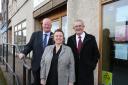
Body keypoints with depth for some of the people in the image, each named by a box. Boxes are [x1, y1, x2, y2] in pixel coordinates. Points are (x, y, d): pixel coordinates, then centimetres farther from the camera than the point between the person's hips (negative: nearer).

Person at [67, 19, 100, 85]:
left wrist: (92, 65, -5)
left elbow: (96, 54, 2)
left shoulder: (91, 38, -1)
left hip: (87, 71, -1)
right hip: (73, 71, 2)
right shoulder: (70, 39, 5)